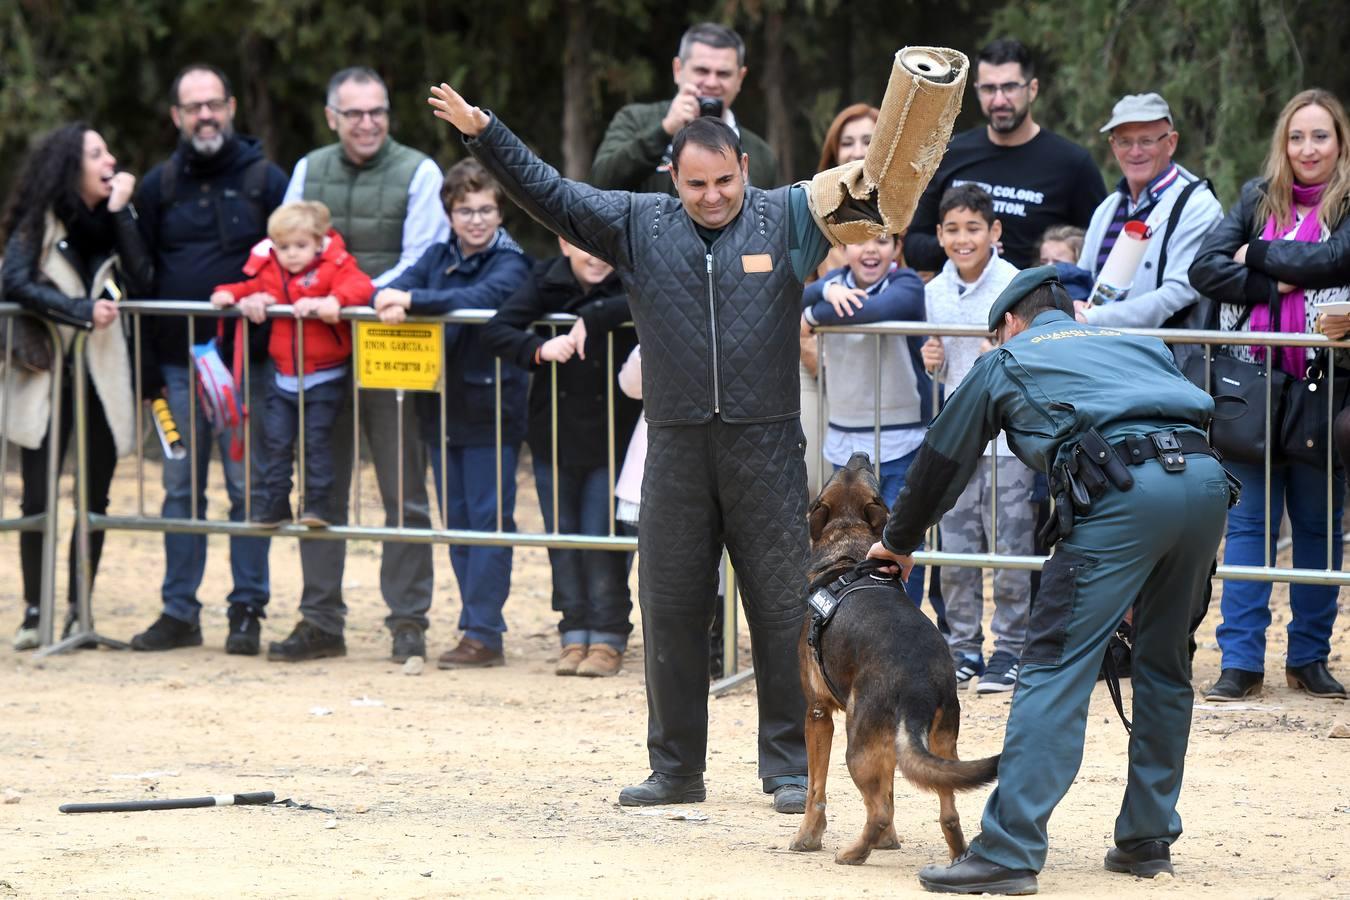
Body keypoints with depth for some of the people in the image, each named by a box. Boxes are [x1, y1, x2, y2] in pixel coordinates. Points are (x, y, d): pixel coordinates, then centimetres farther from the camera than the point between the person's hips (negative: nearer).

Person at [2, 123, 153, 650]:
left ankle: (79, 613, 12)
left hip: (103, 376, 3)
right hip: (47, 372, -3)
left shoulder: (115, 220, 8)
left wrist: (120, 212, -9)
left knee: (94, 498, 4)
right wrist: (83, 311, -22)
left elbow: (141, 282, -7)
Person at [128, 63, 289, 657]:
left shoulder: (265, 180, 2)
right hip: (179, 359, 3)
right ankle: (179, 613, 10)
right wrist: (145, 363, 3)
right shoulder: (158, 186, 9)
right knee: (181, 489, 5)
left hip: (245, 361, -3)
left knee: (248, 486, -1)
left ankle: (248, 610, 4)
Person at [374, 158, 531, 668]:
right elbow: (398, 287, -2)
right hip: (442, 409, 6)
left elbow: (478, 299, -25)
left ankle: (483, 633, -6)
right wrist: (390, 301, -26)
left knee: (489, 520, -6)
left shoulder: (511, 264, -5)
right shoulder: (439, 257, 12)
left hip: (491, 410, -6)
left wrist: (412, 301, -32)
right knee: (456, 521, 9)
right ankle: (477, 626, 15)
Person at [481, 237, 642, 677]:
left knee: (600, 537, -5)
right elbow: (496, 329, -7)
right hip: (553, 434, 3)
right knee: (561, 537, 5)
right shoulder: (547, 281, -1)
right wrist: (539, 350, -25)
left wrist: (593, 318, -29)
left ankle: (608, 639, 4)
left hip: (610, 437, -3)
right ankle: (574, 636, 13)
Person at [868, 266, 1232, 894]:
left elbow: (942, 460, 33)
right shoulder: (1135, 344, 36)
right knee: (1163, 666, 20)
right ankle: (1147, 839, 24)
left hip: (1124, 488, -5)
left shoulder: (1007, 361, 25)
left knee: (1056, 665, -6)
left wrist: (899, 541, 50)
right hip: (1206, 478, 5)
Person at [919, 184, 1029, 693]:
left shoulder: (1015, 285, -10)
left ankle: (1010, 649, 6)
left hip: (1010, 437, -5)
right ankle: (962, 647, 17)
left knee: (1009, 549, -2)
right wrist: (933, 362, -2)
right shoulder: (935, 292, 8)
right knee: (956, 551, 7)